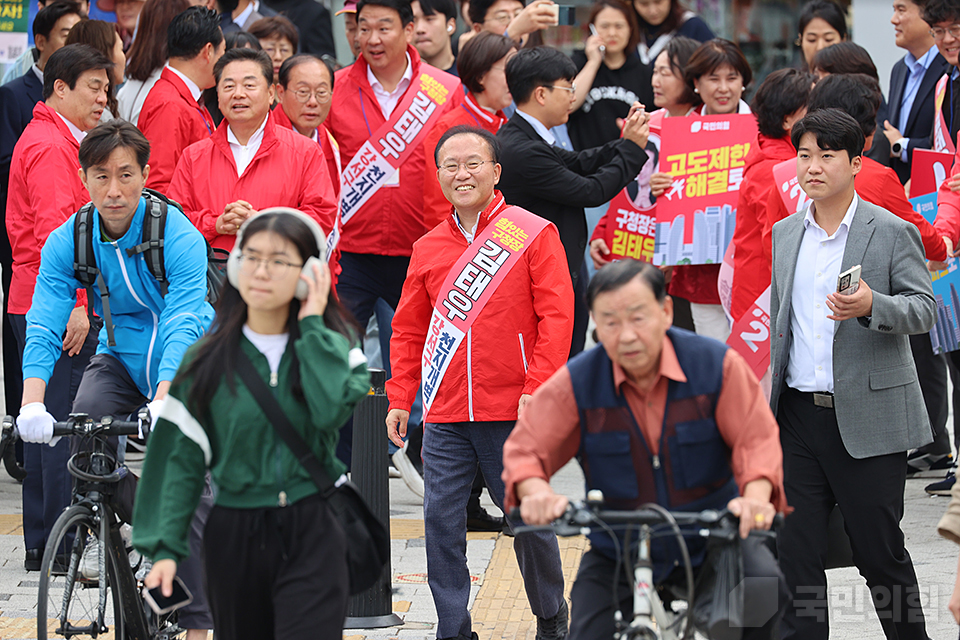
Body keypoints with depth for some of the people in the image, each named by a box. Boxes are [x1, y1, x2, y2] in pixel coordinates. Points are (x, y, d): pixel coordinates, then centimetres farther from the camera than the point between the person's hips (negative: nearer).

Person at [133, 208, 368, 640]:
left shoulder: (331, 347, 2)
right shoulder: (207, 359, 3)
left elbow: (333, 410, -20)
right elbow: (183, 458, 2)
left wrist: (313, 327, -12)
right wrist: (166, 547, -7)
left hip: (313, 537, -2)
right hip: (234, 535, 2)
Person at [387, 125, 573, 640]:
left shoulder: (534, 234, -2)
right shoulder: (428, 249, 10)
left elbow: (556, 315, -7)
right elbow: (409, 331, 15)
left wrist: (537, 389, -15)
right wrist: (399, 399, 6)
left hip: (513, 411, -3)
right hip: (445, 415, 3)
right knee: (441, 520, -2)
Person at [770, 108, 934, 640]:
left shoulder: (892, 232, -3)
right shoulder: (783, 235, 13)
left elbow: (924, 308, -9)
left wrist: (871, 306, -28)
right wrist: (762, 405, 17)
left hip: (866, 419, -4)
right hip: (797, 416, 4)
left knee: (880, 551, 2)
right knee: (794, 551, 4)